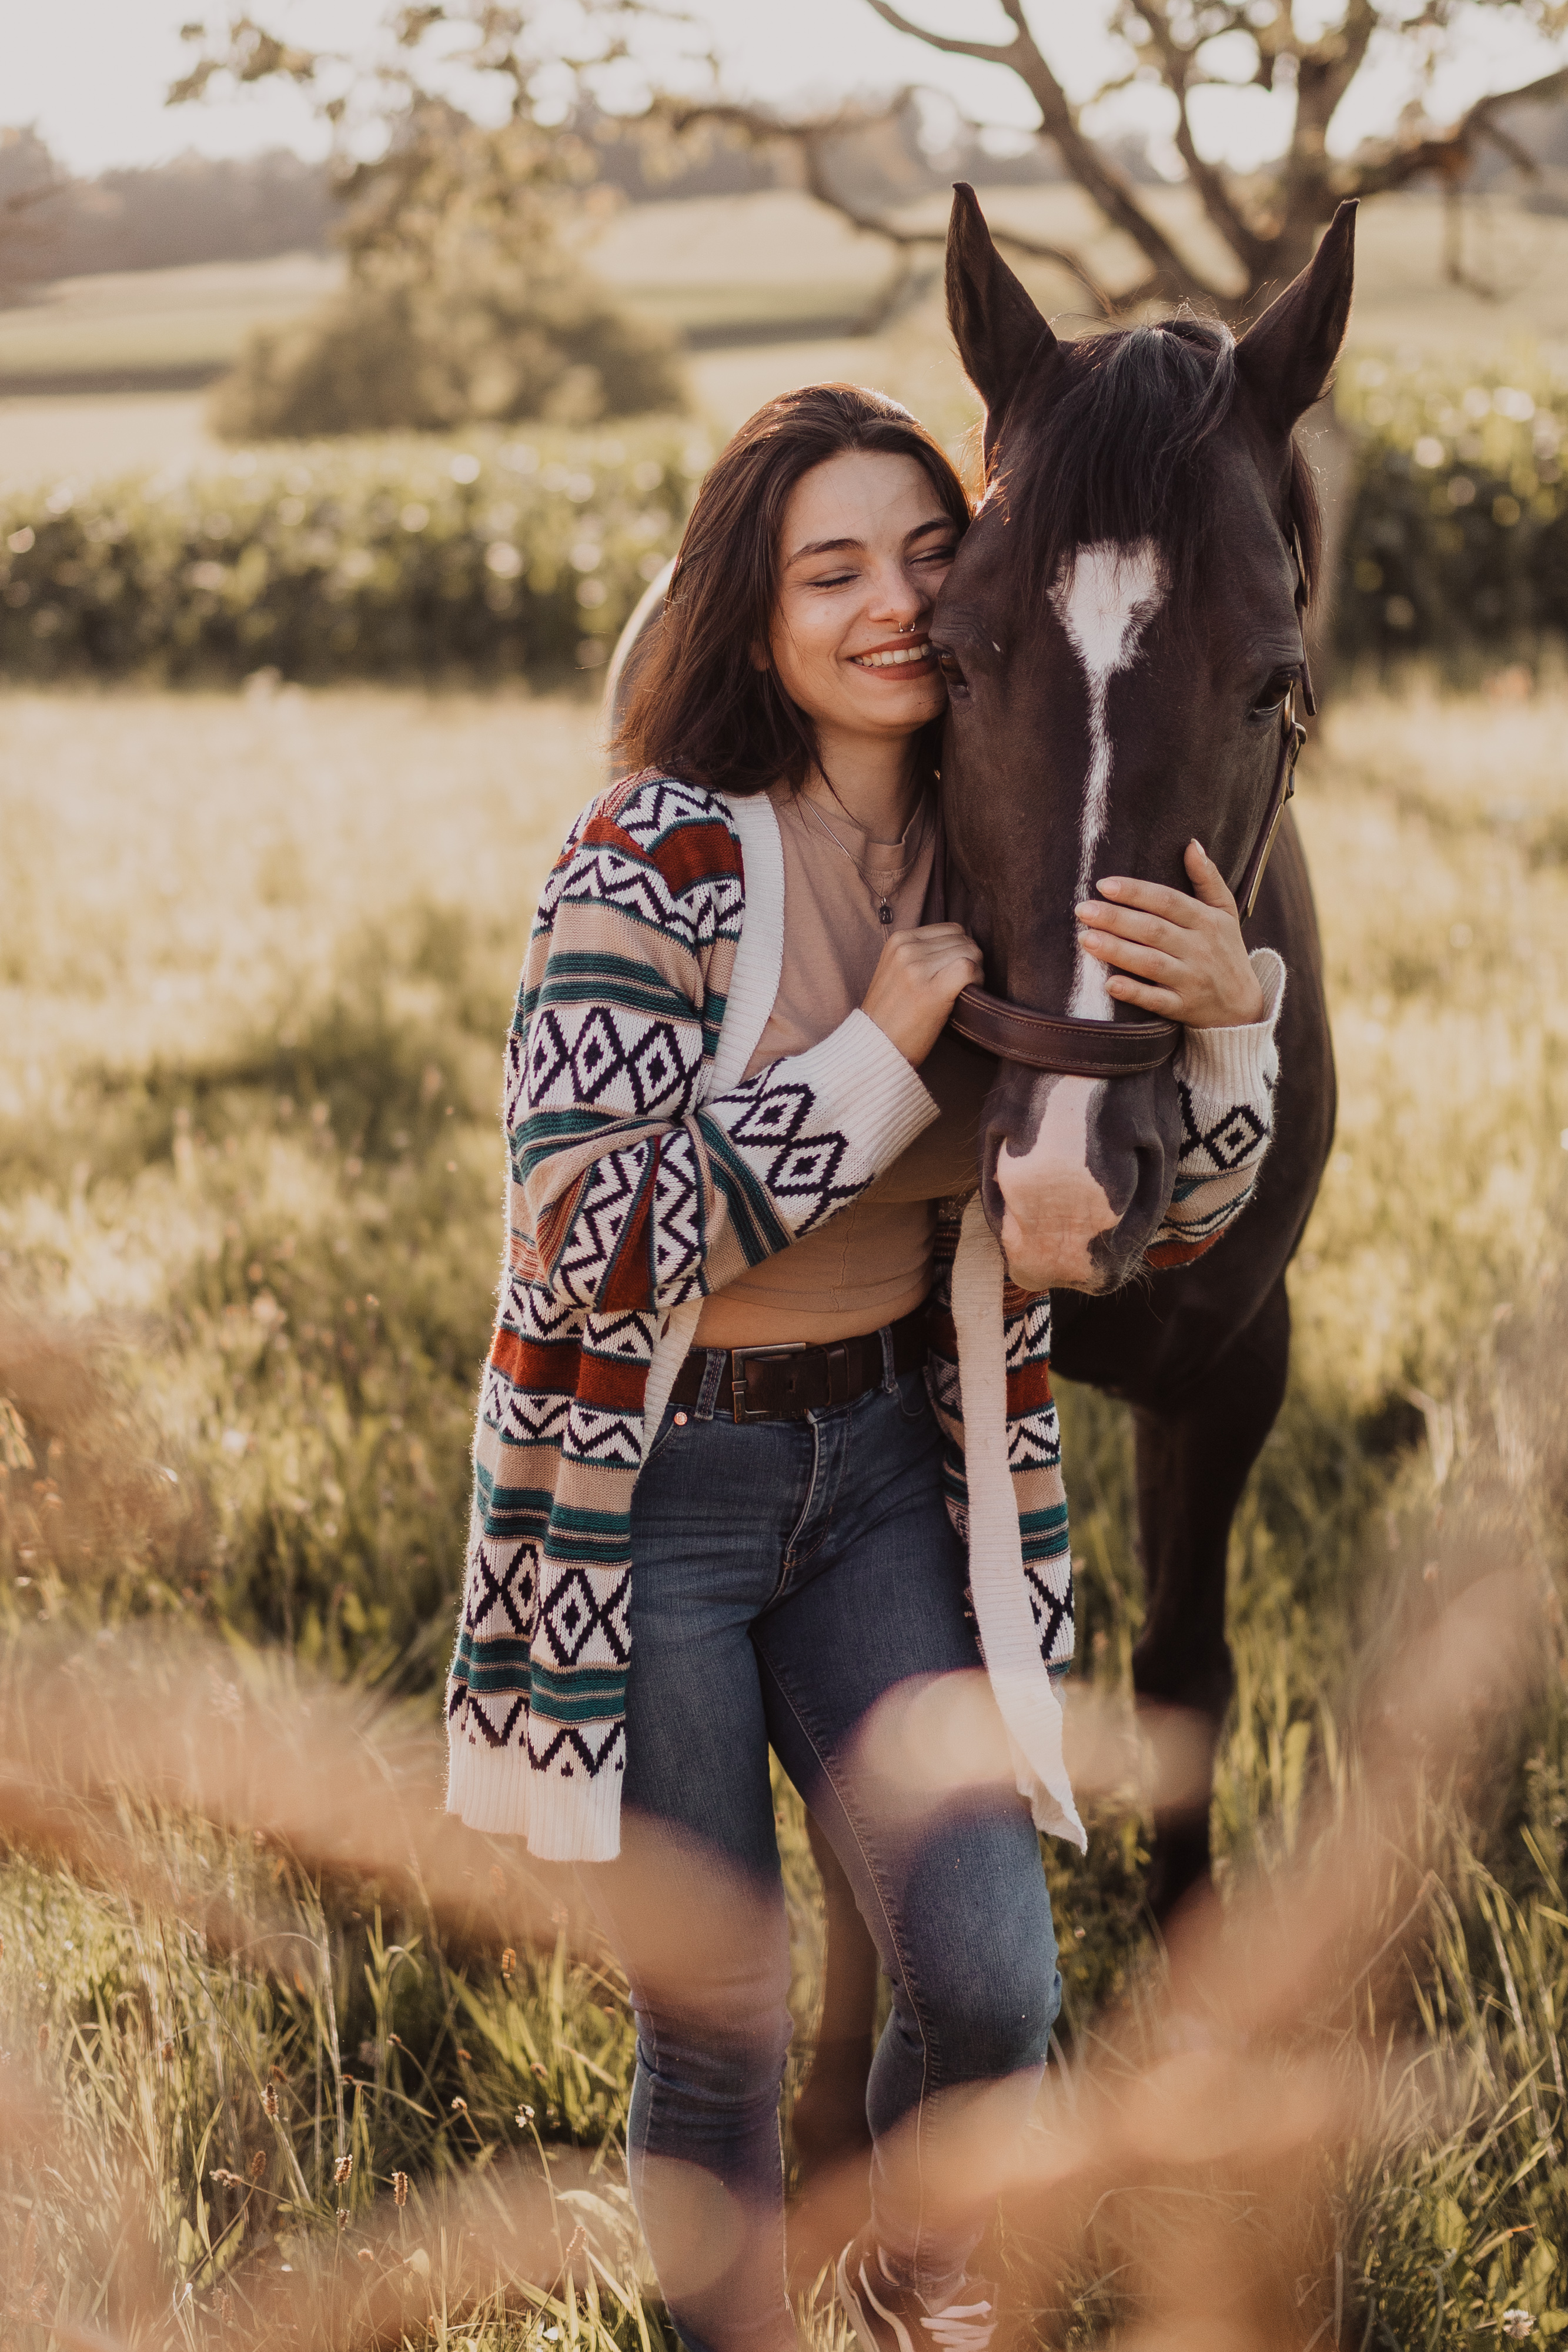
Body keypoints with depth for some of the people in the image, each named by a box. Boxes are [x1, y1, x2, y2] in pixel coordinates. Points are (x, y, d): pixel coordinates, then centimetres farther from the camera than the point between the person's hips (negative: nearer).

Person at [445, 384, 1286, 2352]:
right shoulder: (654, 859, -17)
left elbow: (1156, 1216, 2)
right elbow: (582, 1235, -24)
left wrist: (1225, 1013, -18)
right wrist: (879, 1054, -24)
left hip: (882, 1458, 4)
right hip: (651, 1493, -4)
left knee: (992, 1981, -4)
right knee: (716, 2024, 5)